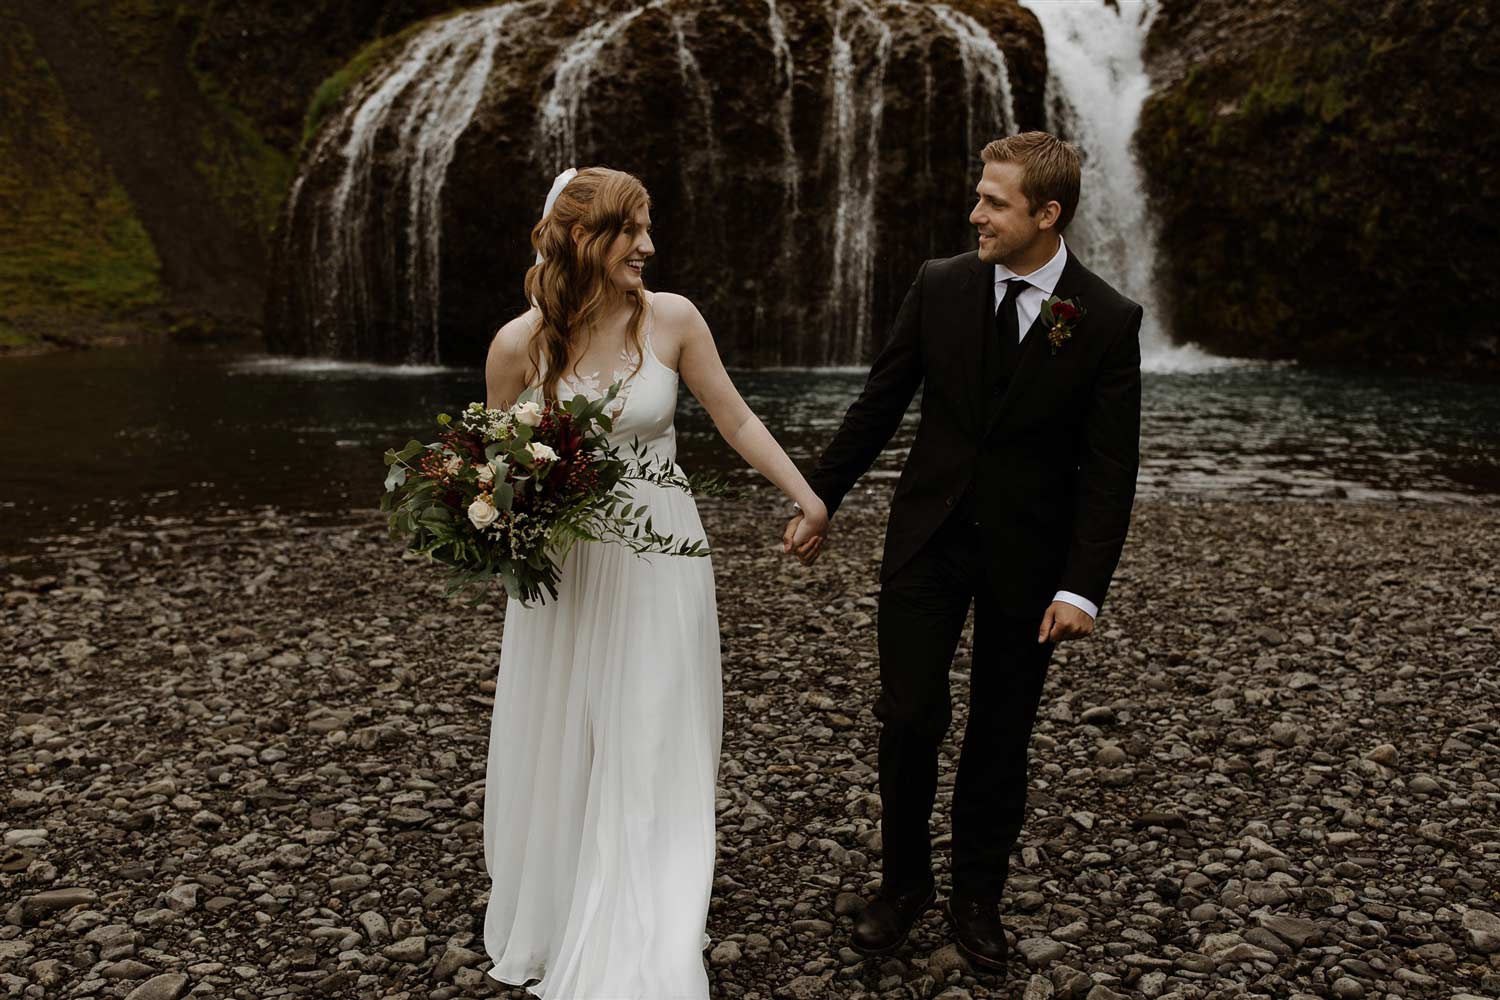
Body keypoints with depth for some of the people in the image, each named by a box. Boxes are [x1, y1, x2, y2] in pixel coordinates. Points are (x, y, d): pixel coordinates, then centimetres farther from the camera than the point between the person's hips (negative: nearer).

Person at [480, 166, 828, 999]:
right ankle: (546, 928, 38)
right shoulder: (520, 343, -7)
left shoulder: (671, 319, -7)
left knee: (650, 762, 4)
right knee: (555, 759, 13)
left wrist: (807, 497, -2)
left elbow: (734, 418, 2)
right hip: (560, 567, 1)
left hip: (657, 562, 0)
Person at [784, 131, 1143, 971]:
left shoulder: (1108, 321, -10)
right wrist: (819, 500, 6)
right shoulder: (941, 286, -3)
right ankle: (905, 883, 23)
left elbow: (1109, 469, -10)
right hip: (928, 533, 2)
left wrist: (1083, 587, -15)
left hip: (1028, 554, -1)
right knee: (909, 718, 2)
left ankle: (979, 897, 29)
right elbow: (880, 404, 4)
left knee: (1001, 738, 11)